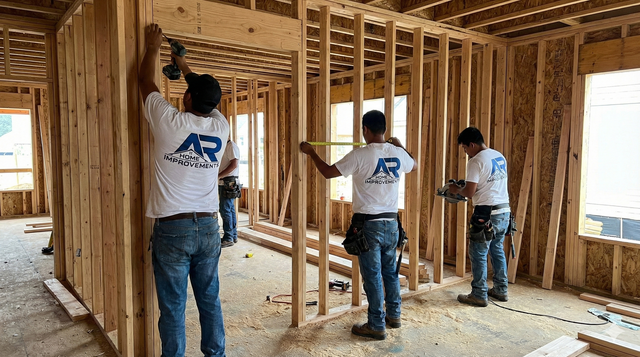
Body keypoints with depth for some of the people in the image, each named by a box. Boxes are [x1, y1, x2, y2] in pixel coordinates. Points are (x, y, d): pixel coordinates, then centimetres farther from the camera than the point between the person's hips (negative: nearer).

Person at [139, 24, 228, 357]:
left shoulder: (169, 121, -10)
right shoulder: (220, 127, 0)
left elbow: (146, 81, 8)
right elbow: (209, 96, 22)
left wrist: (152, 47, 25)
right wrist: (182, 63, 34)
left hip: (171, 229, -4)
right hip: (208, 228, 4)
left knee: (173, 308, 7)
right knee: (210, 301, 16)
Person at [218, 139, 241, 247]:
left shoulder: (231, 145, -10)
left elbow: (234, 164, -20)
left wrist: (217, 176, -21)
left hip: (229, 183, -10)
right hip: (223, 183, 10)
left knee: (225, 210, -9)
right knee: (230, 209, 13)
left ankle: (228, 238, -3)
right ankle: (234, 235, 21)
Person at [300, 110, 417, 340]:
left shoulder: (360, 155, -14)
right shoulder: (398, 154, 2)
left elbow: (328, 172, -7)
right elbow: (414, 166, 25)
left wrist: (311, 153, 7)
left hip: (369, 224, -5)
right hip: (391, 222, 6)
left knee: (372, 275, 3)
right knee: (390, 271, 19)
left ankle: (376, 326, 12)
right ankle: (394, 315, 33)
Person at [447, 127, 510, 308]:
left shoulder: (476, 161, -14)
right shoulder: (500, 157, 12)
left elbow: (469, 192, -17)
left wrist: (456, 190, 2)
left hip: (486, 214, -9)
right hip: (505, 211, 9)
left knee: (478, 254, 1)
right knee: (497, 250, 19)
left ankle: (479, 295, 7)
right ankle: (500, 290, 28)